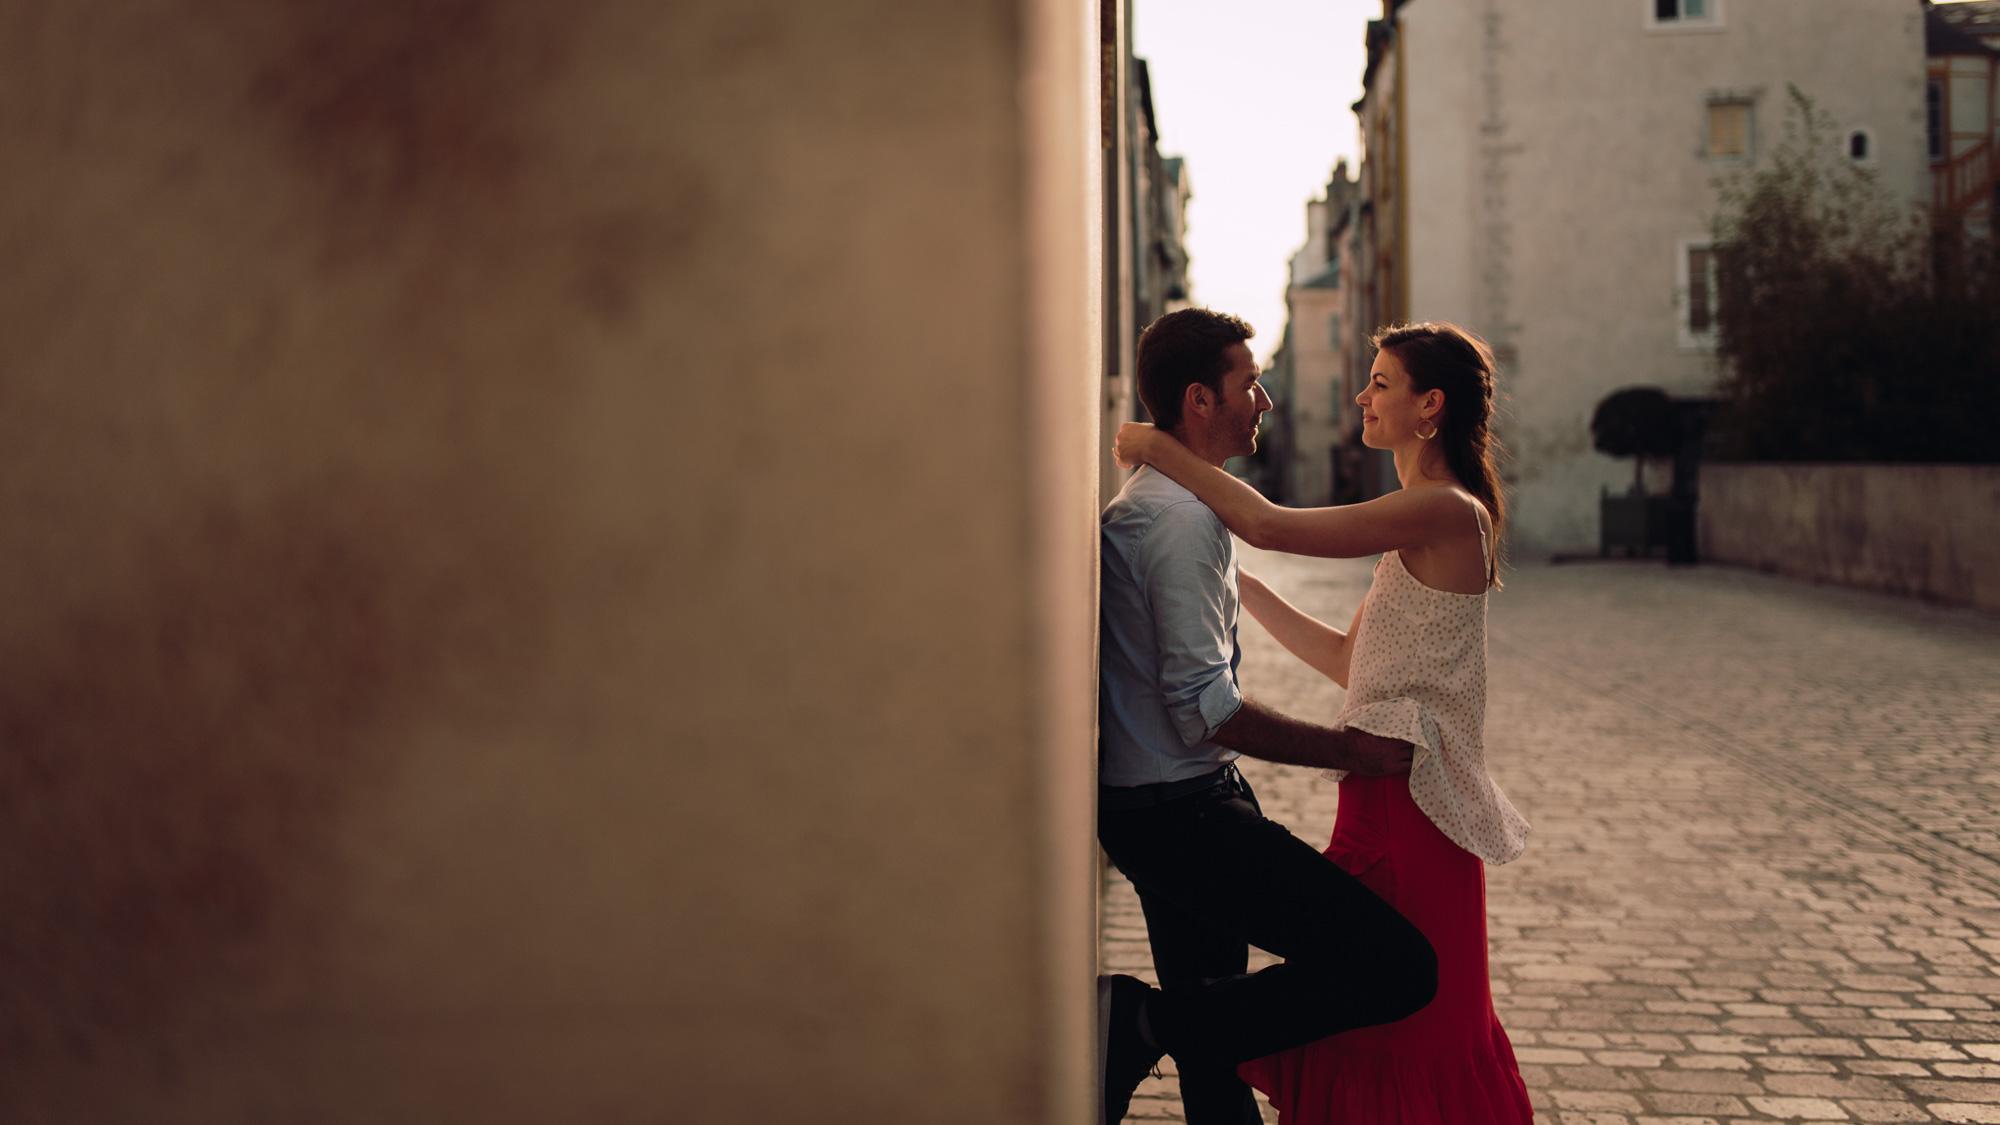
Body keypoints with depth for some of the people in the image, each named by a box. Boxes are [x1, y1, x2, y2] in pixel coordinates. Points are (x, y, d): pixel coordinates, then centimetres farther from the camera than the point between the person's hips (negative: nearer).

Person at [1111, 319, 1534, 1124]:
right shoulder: (1424, 522, 16)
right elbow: (1348, 660, 16)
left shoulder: (1448, 511, -16)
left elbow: (1270, 525, -23)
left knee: (1410, 1026, 2)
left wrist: (1161, 450, -13)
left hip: (1410, 801, -9)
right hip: (1385, 793, 9)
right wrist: (1244, 589, 14)